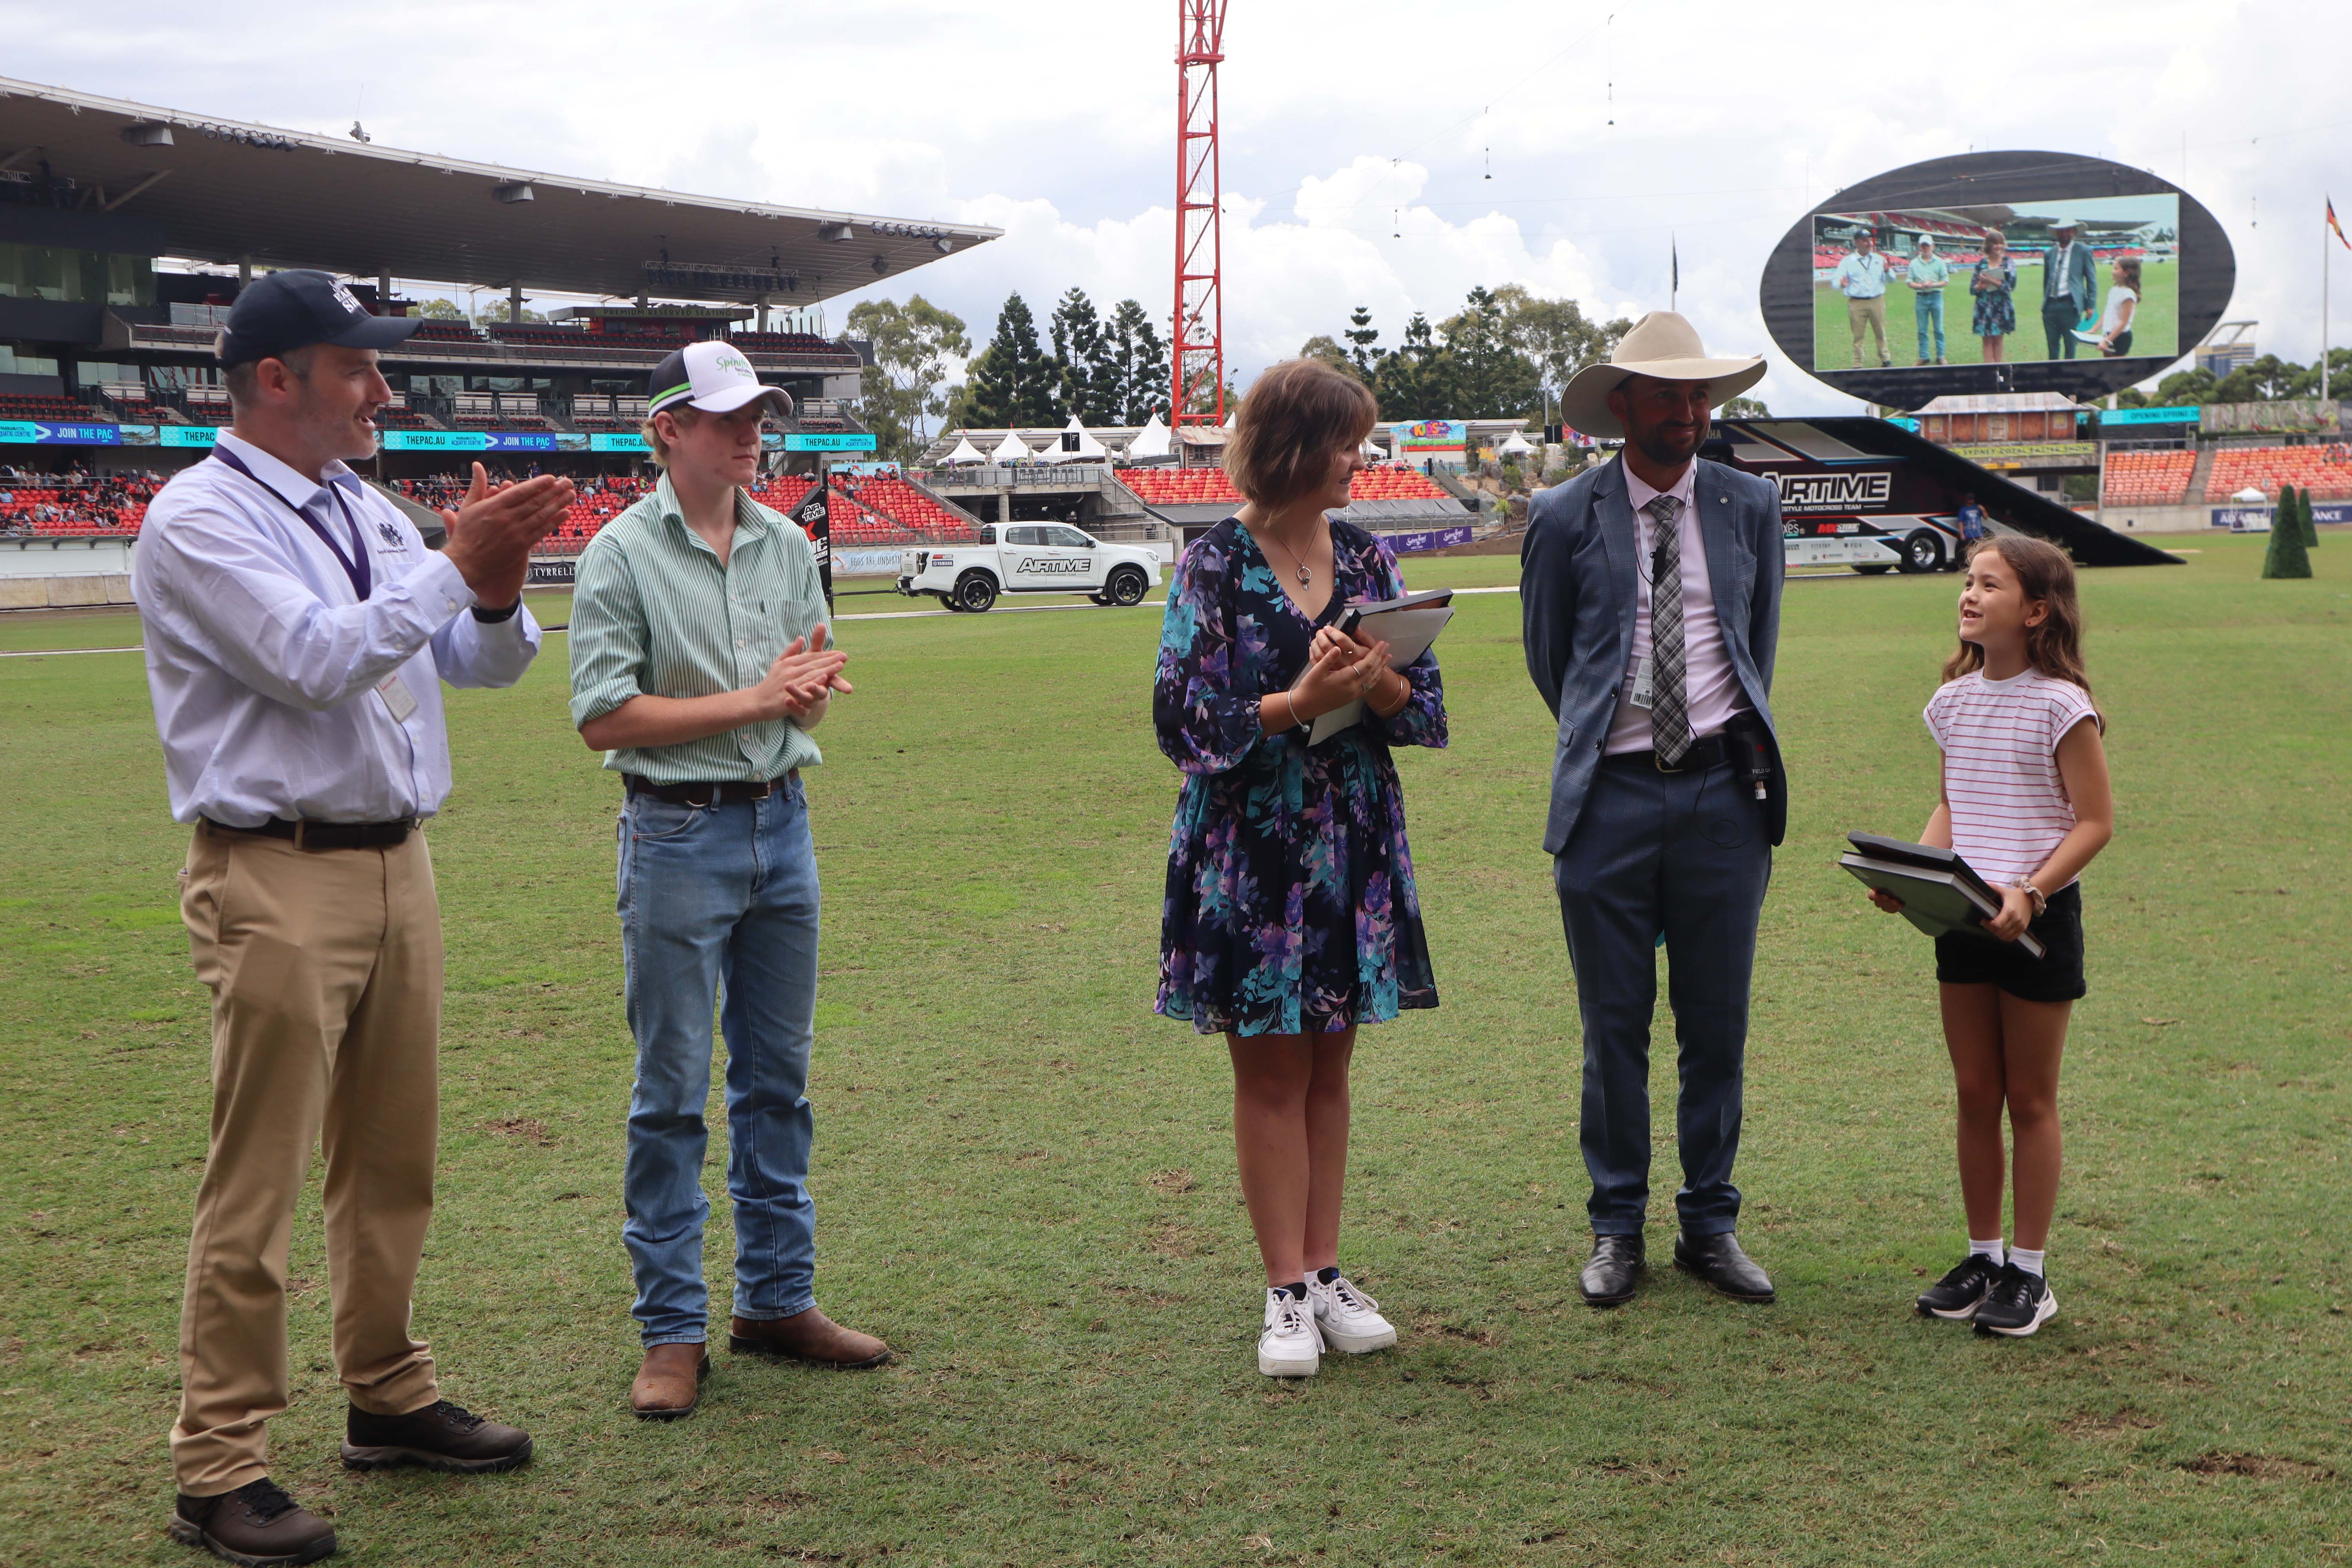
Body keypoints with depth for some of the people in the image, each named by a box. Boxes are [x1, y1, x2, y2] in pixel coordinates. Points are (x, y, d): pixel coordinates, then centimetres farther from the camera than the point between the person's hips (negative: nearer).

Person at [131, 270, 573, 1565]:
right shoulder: (200, 522, -10)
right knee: (257, 1183, -5)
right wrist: (456, 568, -16)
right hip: (277, 882, -8)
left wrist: (498, 589, -6)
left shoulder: (367, 514, 14)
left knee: (392, 1162, 16)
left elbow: (486, 661, 15)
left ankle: (389, 1400, 30)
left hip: (397, 865, 8)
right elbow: (315, 661, -21)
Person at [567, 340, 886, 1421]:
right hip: (679, 834, -6)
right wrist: (751, 699, -13)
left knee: (778, 1077, 13)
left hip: (782, 823, 6)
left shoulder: (787, 546, 10)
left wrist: (808, 687, -11)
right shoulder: (622, 554, -7)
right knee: (672, 1094, 0)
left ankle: (778, 1299, 24)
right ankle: (673, 1331, 7)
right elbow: (606, 717, -13)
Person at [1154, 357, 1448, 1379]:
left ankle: (1324, 1275, 18)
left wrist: (1381, 683, -15)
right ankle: (1288, 1294, 9)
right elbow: (1183, 718, -11)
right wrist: (1301, 702, -19)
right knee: (1270, 1071, 2)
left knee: (1329, 1067, 10)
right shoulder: (1214, 567, -6)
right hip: (1249, 845, -4)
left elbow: (1428, 707, 7)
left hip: (1355, 844, 4)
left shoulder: (1369, 561, 7)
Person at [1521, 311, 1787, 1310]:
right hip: (1609, 797, -1)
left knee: (1718, 1026, 7)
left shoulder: (1751, 507, 7)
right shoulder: (1565, 518, 1)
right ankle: (1617, 1230, 17)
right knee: (1615, 1030, 5)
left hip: (1722, 791, 2)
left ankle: (1710, 1226, 19)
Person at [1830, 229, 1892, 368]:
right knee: (1858, 335, 2)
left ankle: (1886, 359, 26)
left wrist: (1887, 271, -13)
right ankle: (1858, 365, 10)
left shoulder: (1879, 259, 10)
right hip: (1857, 303, -3)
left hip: (1877, 302, 3)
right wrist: (1841, 284, -32)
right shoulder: (1848, 261, 0)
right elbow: (1834, 281, -8)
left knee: (1881, 333, 12)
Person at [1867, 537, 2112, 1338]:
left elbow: (2095, 821, -12)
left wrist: (2029, 893, -23)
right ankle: (1983, 1256, 23)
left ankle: (2030, 1272, 14)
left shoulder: (2060, 705, -12)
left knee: (2030, 1097, 4)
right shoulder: (1956, 700, 7)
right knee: (1974, 1092, 11)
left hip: (2038, 919, -6)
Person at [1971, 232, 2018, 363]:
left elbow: (2011, 285, -9)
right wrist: (1980, 286, -16)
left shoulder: (2008, 263, 2)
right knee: (1987, 340, 0)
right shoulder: (1981, 264, 6)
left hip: (2002, 307, -1)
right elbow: (1972, 288, 7)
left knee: (1999, 338, 4)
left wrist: (1991, 281, -17)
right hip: (1984, 307, 1)